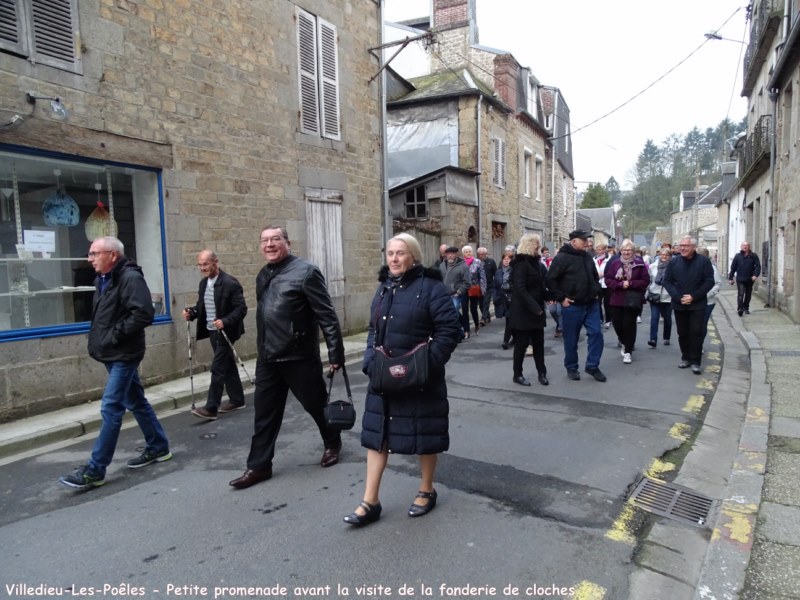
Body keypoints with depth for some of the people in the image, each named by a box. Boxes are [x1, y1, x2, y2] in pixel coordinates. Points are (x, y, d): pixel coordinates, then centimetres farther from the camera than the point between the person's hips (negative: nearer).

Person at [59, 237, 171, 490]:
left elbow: (143, 314, -26)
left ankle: (95, 469, 1)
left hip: (124, 355, -10)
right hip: (113, 354, 10)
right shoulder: (103, 279, 13)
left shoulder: (130, 278, -17)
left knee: (110, 409, -6)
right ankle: (158, 447, 28)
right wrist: (98, 338, 8)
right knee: (136, 402, 16)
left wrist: (115, 335, -21)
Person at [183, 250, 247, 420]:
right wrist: (192, 312, -4)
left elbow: (241, 309, -18)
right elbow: (202, 306, 17)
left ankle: (211, 408, -5)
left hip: (225, 332, -8)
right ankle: (237, 399, 26)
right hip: (212, 331, 8)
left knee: (217, 368, -8)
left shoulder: (230, 283, -17)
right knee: (227, 366, 15)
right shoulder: (203, 283, 9)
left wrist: (225, 321, -31)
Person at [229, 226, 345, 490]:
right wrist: (263, 349, 19)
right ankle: (258, 466, 23)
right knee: (264, 412, 11)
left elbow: (327, 316, -15)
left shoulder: (305, 271, -13)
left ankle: (332, 444, 37)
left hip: (299, 356, -6)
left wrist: (335, 353, -16)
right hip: (267, 358, 6)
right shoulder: (263, 275, 10)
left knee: (316, 404, 11)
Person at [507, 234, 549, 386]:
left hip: (537, 310, 8)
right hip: (523, 311, -8)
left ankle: (542, 372, 20)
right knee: (522, 343, 2)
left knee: (539, 342, 10)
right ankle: (517, 374, 14)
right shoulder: (521, 263, -15)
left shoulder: (536, 262, 12)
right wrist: (534, 307, -24)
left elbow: (541, 283, 16)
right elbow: (520, 289, -22)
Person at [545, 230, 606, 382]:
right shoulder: (562, 258, -12)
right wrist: (561, 298, -15)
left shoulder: (587, 257, 10)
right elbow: (551, 280, -14)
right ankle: (571, 368, 20)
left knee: (596, 333, 2)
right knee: (571, 339, 5)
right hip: (572, 306, -6)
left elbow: (595, 276, 24)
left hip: (591, 304, 6)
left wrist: (596, 292, 12)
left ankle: (592, 366, 14)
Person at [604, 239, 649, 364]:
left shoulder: (639, 263, -3)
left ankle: (628, 351, 10)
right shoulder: (614, 263, 2)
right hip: (617, 299, 2)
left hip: (633, 299, -2)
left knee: (629, 325, -1)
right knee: (617, 323, 6)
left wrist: (631, 284, -17)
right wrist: (620, 284, -16)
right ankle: (624, 343, 36)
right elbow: (608, 280, -1)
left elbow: (645, 281, -4)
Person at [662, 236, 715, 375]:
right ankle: (686, 358, 22)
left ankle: (695, 361, 2)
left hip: (697, 304, -3)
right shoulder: (674, 262, 2)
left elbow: (709, 281, -5)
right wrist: (678, 297, -11)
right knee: (682, 332, 9)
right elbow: (667, 281, 2)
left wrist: (694, 296, -14)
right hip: (679, 304, 3)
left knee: (696, 332, -4)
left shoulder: (704, 261, -4)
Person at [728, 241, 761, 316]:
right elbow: (733, 267, 5)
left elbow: (758, 266, -3)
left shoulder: (753, 256, 3)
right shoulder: (738, 256, 3)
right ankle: (740, 309, -18)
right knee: (740, 294, -13)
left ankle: (746, 308, 24)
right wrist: (730, 278, 4)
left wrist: (755, 275, -19)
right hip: (740, 279, -2)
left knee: (748, 295, 12)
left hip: (750, 279, 2)